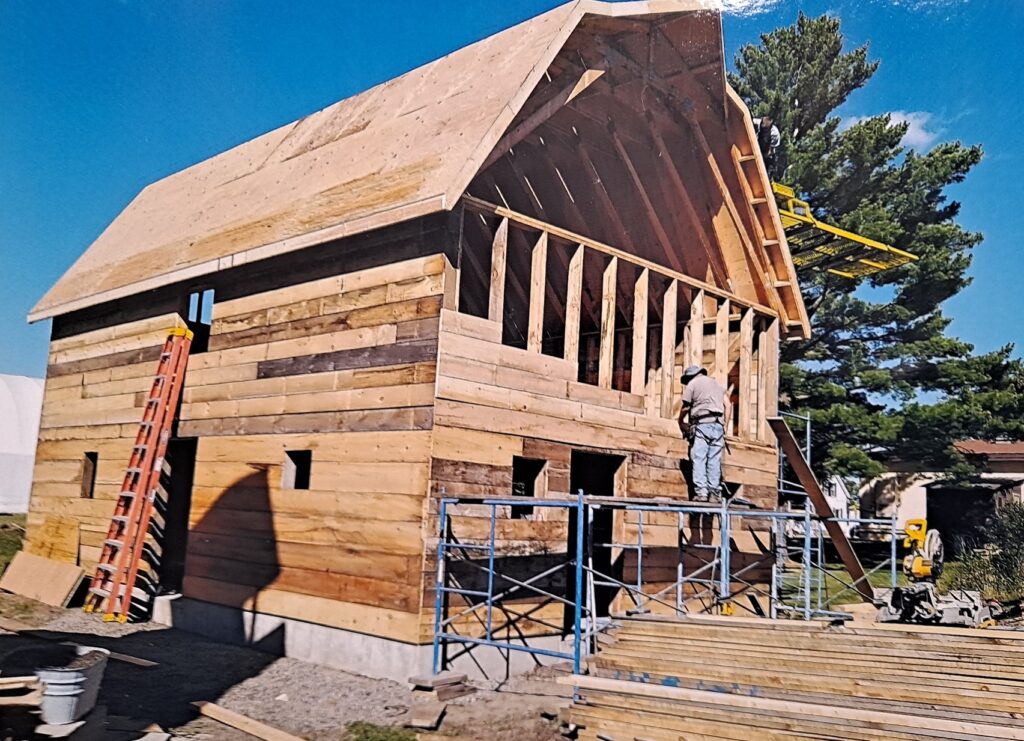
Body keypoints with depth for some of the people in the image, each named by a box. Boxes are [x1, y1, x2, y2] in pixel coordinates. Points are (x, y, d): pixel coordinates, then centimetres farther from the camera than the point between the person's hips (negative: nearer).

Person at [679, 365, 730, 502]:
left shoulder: (692, 384, 7)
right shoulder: (716, 383, 24)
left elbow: (685, 407, 5)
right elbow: (727, 404, 14)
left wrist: (680, 422, 20)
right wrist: (725, 424, 14)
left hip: (702, 424, -5)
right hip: (718, 425, 5)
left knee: (698, 459, -7)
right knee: (714, 460, 4)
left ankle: (701, 492, -16)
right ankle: (715, 493, -1)